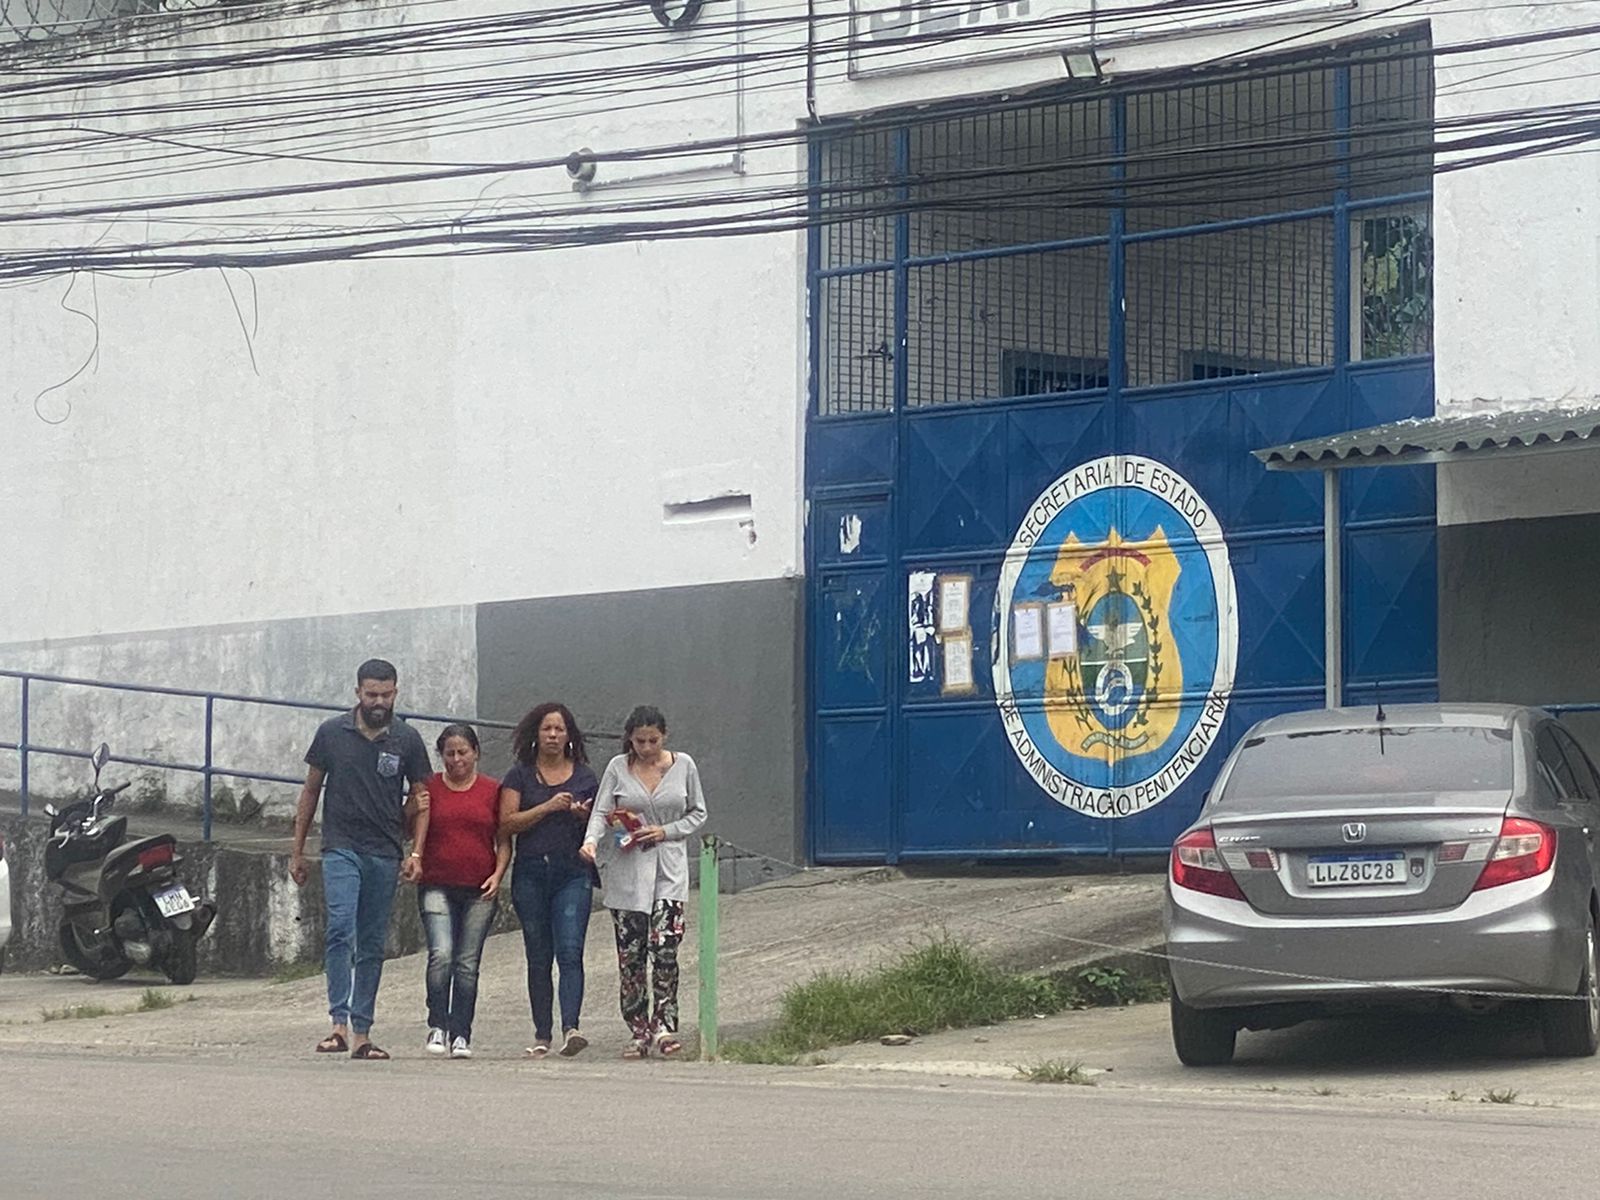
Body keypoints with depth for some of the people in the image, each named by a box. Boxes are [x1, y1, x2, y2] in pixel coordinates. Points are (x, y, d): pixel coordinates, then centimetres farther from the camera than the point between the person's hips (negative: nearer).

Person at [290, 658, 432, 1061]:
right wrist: (297, 852, 10)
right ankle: (339, 1024, -25)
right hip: (341, 848, -2)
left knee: (372, 945, 6)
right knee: (341, 930, -20)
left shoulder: (407, 740, 4)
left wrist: (416, 853, -4)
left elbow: (421, 798, 9)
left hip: (385, 855, 2)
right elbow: (311, 790, 10)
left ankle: (362, 1033, 10)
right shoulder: (332, 733, 3)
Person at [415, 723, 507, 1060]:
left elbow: (504, 840, 11)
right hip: (437, 887, -1)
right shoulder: (429, 788, 7)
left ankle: (460, 1035, 5)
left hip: (479, 892, 1)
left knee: (468, 963, 0)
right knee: (441, 954, -17)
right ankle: (437, 1026, -6)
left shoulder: (492, 790, 8)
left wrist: (498, 874, -4)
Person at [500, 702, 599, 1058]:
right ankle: (542, 1035, 9)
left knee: (570, 952, -15)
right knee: (538, 958, 5)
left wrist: (584, 815, -6)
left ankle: (571, 1028, -26)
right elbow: (507, 822, -3)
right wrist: (548, 807, -12)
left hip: (573, 872, -1)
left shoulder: (585, 777, 11)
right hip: (531, 872, 1)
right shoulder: (520, 776, 7)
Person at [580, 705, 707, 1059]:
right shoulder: (617, 768, 2)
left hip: (669, 869, -1)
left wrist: (666, 832, -6)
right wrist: (591, 841, -23)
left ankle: (665, 1025, -10)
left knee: (664, 948, -13)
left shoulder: (683, 765, 4)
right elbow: (601, 812, -2)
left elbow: (698, 814, 11)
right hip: (625, 870, 1)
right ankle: (639, 1032, 7)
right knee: (630, 954, 0)